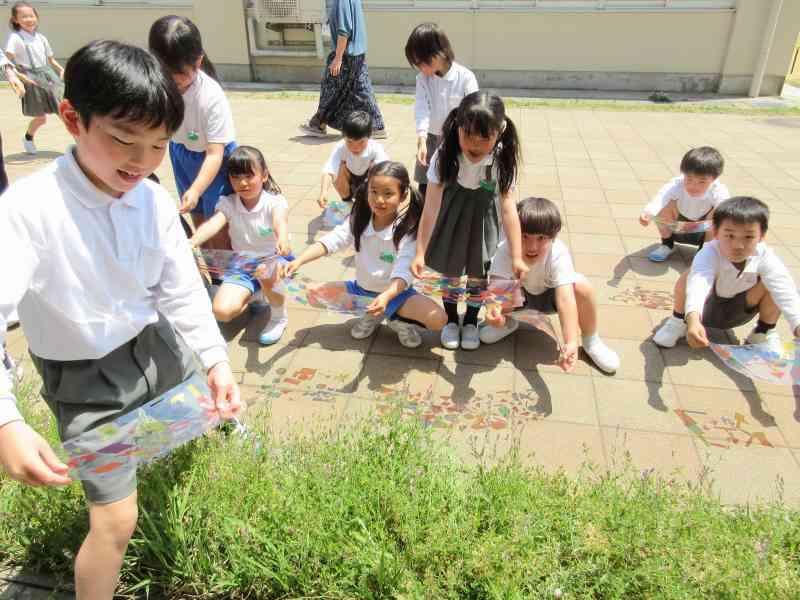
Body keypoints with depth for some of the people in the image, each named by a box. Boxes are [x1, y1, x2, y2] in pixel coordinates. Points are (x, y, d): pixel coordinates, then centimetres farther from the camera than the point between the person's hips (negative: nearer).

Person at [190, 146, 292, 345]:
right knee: (221, 311, -18)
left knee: (265, 272, -41)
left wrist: (283, 240, -64)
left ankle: (279, 316, -10)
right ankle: (253, 297, 17)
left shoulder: (274, 201, -16)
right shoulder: (228, 204, -8)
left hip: (275, 260, -3)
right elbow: (213, 223, -28)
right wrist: (192, 242, -50)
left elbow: (280, 221, -39)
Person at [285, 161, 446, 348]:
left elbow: (403, 273, -31)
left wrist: (385, 297, -51)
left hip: (395, 292, -4)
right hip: (362, 289, 5)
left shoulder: (408, 229, -22)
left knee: (438, 319, -29)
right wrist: (299, 261, -34)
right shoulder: (359, 220, -9)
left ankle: (398, 321, 5)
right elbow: (331, 241, -18)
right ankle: (371, 315, 5)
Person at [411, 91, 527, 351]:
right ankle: (451, 319, 34)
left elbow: (508, 206, -26)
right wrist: (420, 253, -30)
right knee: (449, 269, 9)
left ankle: (471, 321, 33)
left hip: (483, 215, 1)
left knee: (478, 271, 7)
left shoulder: (503, 159, -28)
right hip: (452, 214, 0)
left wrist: (517, 257, -27)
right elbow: (431, 206, -29)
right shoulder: (444, 156, -31)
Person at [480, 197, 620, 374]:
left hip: (548, 296, 0)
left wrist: (571, 343, -57)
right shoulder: (505, 251, -34)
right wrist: (494, 310, -69)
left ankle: (590, 341, -4)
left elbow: (565, 298, -45)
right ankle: (507, 323, 5)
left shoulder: (558, 254, -35)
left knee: (582, 286, -30)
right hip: (518, 296, 1)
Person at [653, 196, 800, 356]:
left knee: (774, 283, -23)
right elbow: (698, 282, -53)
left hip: (739, 311, 3)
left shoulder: (764, 257, -23)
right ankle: (678, 322, -5)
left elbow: (784, 289, -35)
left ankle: (764, 333, 4)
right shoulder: (709, 253, -33)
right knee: (690, 276, -34)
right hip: (705, 309, -3)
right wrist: (693, 319, -72)